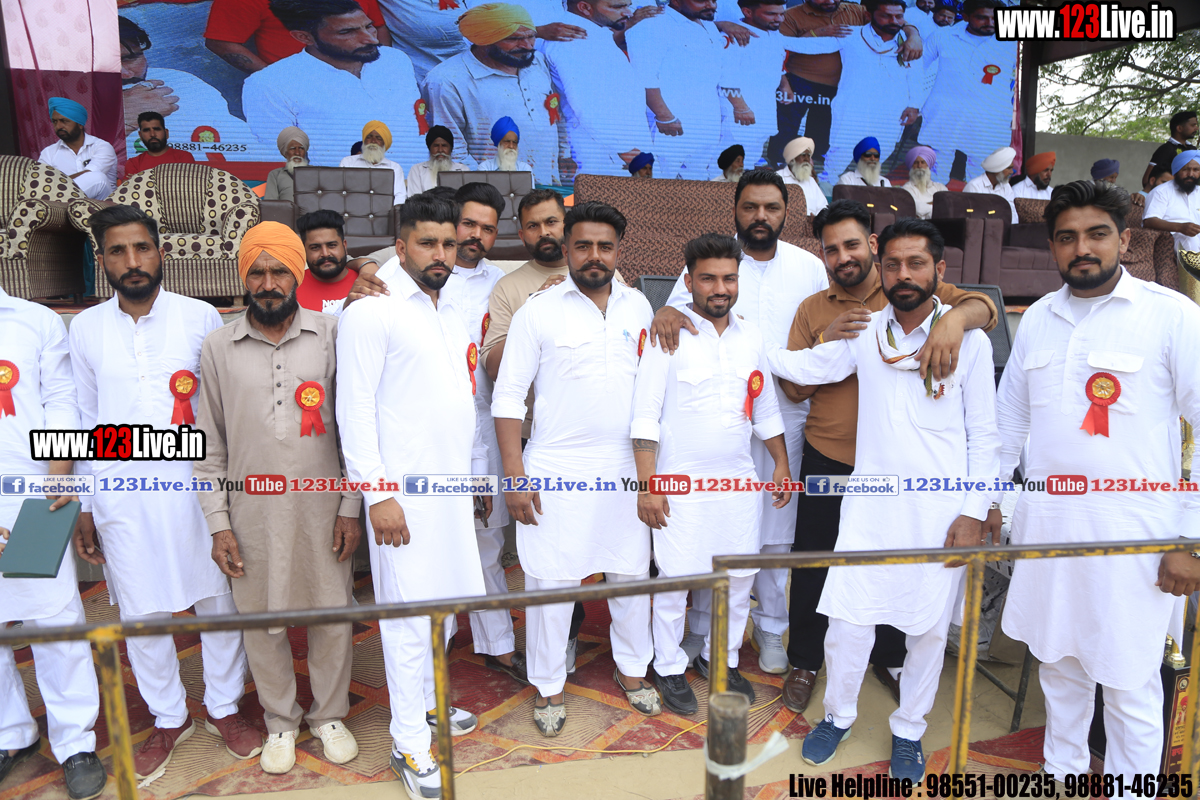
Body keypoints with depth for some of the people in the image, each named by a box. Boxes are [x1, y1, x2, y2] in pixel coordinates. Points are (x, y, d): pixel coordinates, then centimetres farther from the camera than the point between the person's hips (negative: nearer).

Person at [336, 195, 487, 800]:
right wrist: (377, 493, -16)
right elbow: (355, 408, -12)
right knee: (409, 612, 0)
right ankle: (410, 744, 15)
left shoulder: (453, 313, 15)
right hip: (404, 489, -7)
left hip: (452, 484, 7)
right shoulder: (373, 310, -8)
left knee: (441, 602, 17)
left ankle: (427, 703, 37)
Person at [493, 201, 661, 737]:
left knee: (632, 572, 14)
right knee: (551, 579, 5)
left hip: (626, 467, 4)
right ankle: (549, 687, 25)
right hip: (556, 471, -3)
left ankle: (633, 669, 36)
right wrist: (515, 475, -11)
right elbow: (508, 396, -6)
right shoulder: (538, 311, -5)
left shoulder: (638, 306, 7)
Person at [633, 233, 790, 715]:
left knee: (739, 577, 13)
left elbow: (766, 408, 16)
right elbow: (646, 416, -11)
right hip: (680, 486, -5)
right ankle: (669, 668, 25)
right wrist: (647, 485, -14)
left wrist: (782, 465, 14)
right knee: (675, 581, 4)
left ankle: (724, 658, 34)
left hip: (740, 484, 5)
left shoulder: (751, 336, 7)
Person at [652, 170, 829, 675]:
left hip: (784, 419, 2)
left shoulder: (809, 267, 8)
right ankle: (702, 625, 24)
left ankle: (770, 627, 30)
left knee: (775, 529, 10)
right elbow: (680, 306, -5)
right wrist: (667, 312, -30)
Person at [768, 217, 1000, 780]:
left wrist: (975, 511, -3)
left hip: (941, 508, -1)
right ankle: (838, 715, 28)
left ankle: (908, 731, 34)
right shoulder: (865, 333, 4)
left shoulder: (970, 340, 0)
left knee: (929, 626, 10)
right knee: (848, 618, 1)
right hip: (870, 502, 1)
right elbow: (800, 367, 8)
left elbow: (983, 435, 1)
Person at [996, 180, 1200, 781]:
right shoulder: (1038, 317, 8)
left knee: (1129, 681, 8)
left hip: (1131, 533, -4)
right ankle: (1061, 769, 39)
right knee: (1058, 663, 19)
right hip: (1044, 523, 5)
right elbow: (1009, 419, 15)